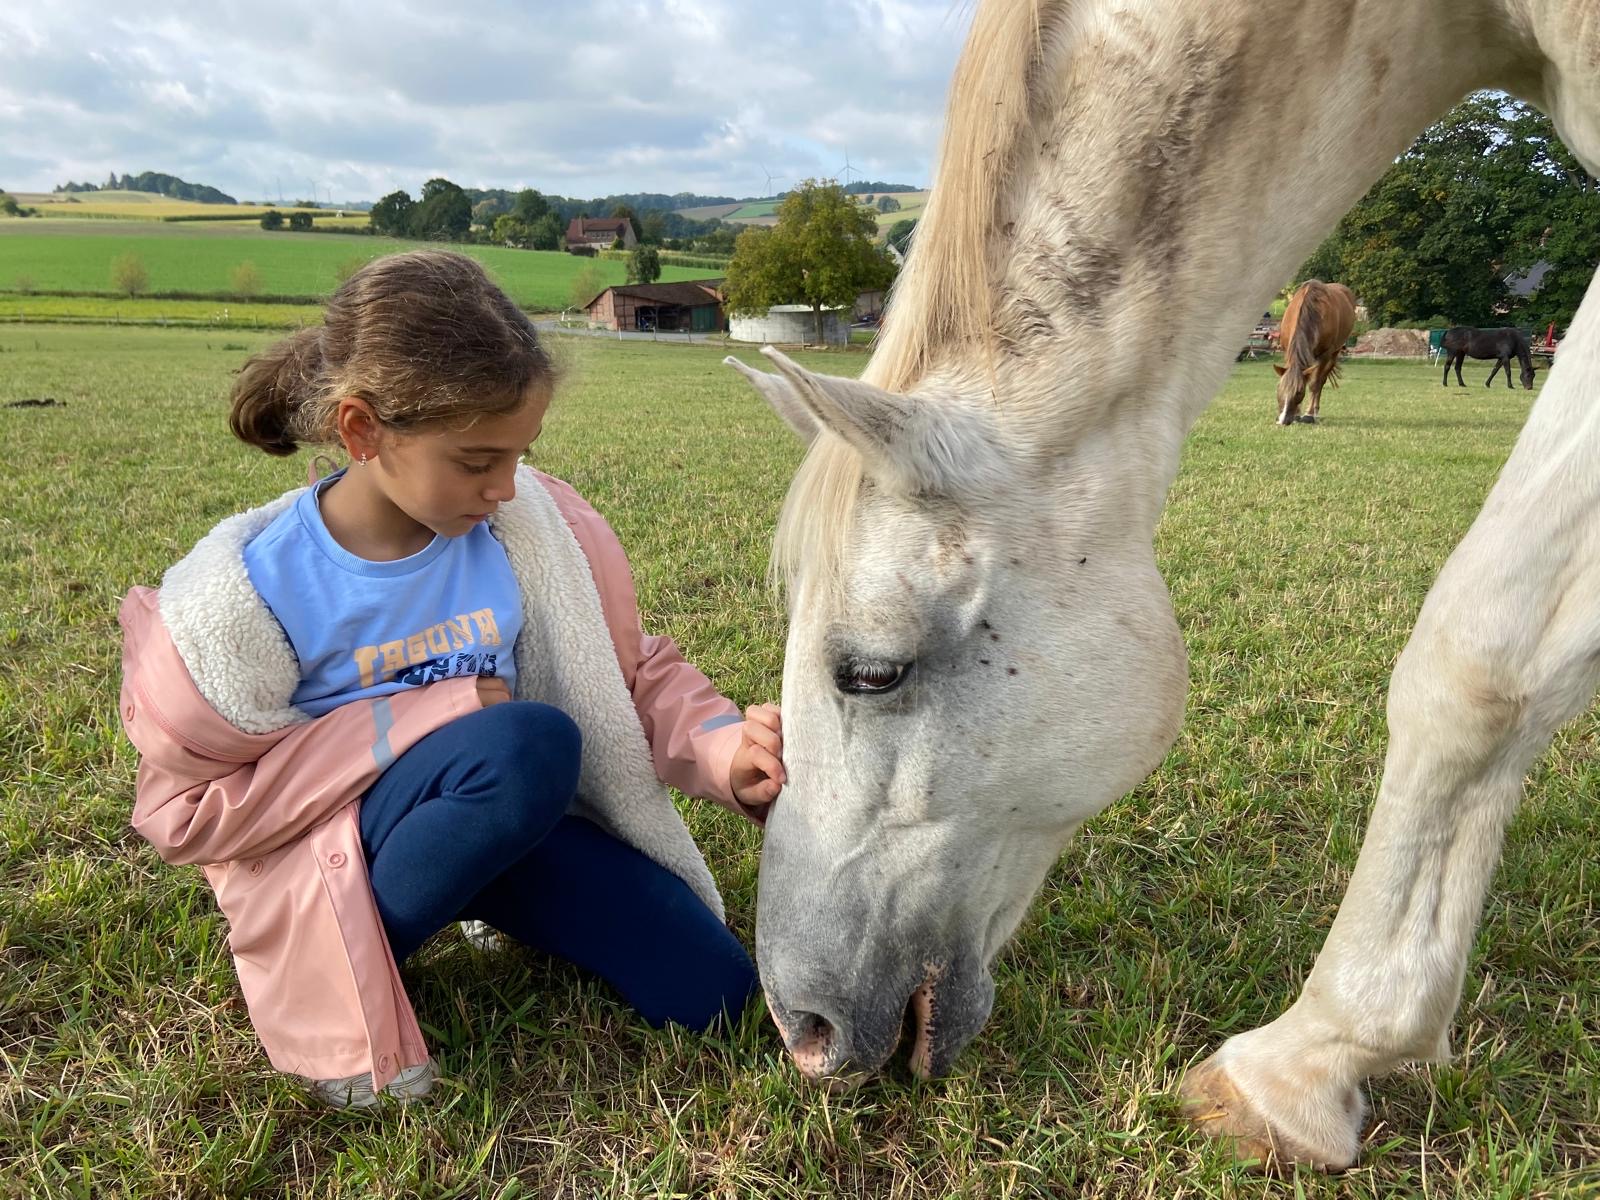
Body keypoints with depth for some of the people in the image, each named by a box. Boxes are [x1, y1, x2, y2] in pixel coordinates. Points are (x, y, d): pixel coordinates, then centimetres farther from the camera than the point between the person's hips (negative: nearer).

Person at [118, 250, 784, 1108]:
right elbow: (183, 810, -14)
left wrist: (724, 750, -25)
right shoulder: (251, 588, -21)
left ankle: (490, 898, 18)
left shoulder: (531, 522, -13)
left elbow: (634, 672, -3)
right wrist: (422, 721, -23)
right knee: (534, 745, -36)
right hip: (333, 846, -4)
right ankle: (339, 980, -11)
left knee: (712, 992, -3)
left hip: (512, 818, 4)